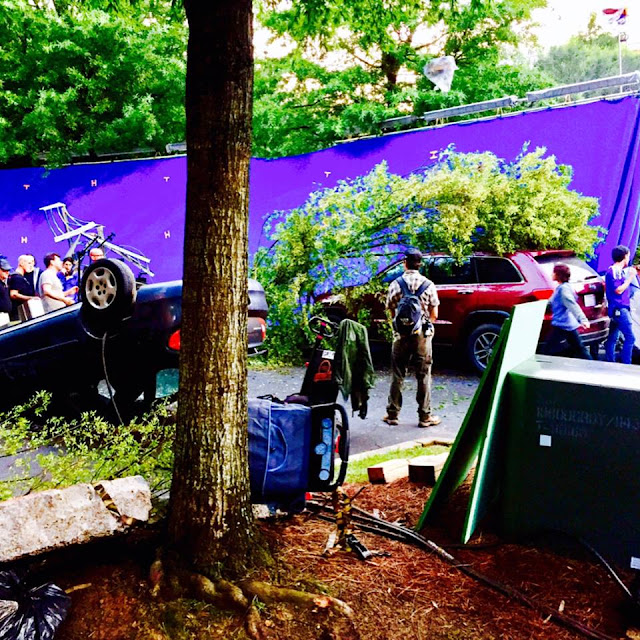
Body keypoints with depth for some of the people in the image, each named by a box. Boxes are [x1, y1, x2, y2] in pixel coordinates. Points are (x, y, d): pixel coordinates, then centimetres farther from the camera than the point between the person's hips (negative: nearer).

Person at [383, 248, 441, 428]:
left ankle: (392, 414, 16)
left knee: (397, 376, 10)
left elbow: (392, 311, 2)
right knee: (424, 376, 6)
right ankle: (424, 416, 11)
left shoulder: (395, 285, -3)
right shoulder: (428, 285, -4)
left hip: (401, 336, 1)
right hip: (422, 335, -1)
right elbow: (434, 315, 0)